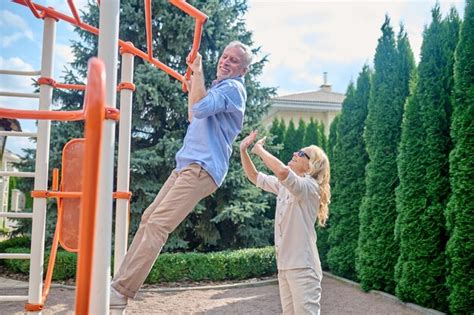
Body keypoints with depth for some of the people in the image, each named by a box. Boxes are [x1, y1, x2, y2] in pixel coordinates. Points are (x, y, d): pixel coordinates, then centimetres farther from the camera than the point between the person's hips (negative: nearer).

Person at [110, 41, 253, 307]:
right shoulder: (218, 87, 25)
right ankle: (121, 280, 13)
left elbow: (200, 108, -25)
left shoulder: (233, 88, -6)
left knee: (157, 224, -18)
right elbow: (194, 119, 36)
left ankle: (121, 291, -17)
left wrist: (197, 70, -14)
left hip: (202, 168, -10)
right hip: (187, 165, 10)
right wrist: (191, 89, 27)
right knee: (149, 218, 8)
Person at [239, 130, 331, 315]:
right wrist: (243, 150, 7)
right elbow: (254, 177, 21)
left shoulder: (310, 186, -13)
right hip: (284, 265, 9)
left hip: (302, 266, -8)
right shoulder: (283, 185, 12)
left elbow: (282, 170, -32)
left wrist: (259, 149, -17)